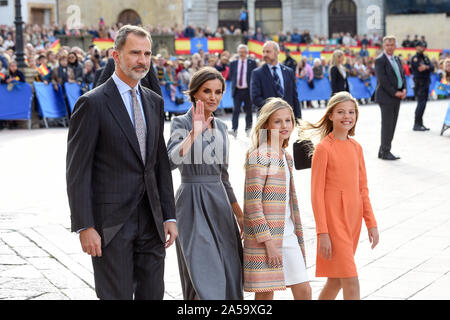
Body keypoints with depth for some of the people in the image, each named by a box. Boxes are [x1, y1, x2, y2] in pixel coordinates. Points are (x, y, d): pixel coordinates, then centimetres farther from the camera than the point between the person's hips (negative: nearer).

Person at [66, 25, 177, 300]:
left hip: (151, 221, 6)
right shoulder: (92, 104, -8)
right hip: (110, 224, -6)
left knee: (152, 295, 10)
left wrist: (169, 216, 10)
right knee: (116, 296, -2)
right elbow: (77, 171, -10)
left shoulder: (154, 102, 12)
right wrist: (84, 227, -15)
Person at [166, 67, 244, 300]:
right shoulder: (181, 123, -6)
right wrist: (194, 134, -32)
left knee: (230, 277, 4)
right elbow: (171, 162, -23)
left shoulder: (220, 127, 13)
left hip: (220, 203, 6)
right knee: (206, 277, -11)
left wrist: (239, 214, 19)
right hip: (193, 203, -6)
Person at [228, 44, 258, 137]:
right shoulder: (233, 64, 9)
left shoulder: (252, 63, 2)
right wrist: (234, 84, 6)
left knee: (248, 111, 7)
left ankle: (248, 129, 20)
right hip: (237, 90, 1)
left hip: (248, 90, -1)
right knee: (235, 110, -10)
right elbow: (231, 76, 16)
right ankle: (234, 129, -16)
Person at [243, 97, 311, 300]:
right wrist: (269, 242, -19)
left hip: (287, 235, 8)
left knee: (303, 290, 6)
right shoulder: (259, 156, -12)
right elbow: (252, 203, -17)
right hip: (265, 237, -8)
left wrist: (298, 236, 19)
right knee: (265, 294, -1)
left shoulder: (285, 157, 14)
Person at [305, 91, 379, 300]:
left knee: (337, 279, 14)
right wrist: (322, 233, -14)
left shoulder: (356, 148, 10)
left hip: (353, 219, 7)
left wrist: (371, 223, 9)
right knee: (351, 282, -10)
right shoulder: (324, 148, -9)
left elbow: (362, 189, 15)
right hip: (333, 219, -7)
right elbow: (316, 193, -10)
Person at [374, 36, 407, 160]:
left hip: (397, 96, 8)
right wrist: (395, 92, -16)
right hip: (386, 97, -8)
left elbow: (402, 75, 17)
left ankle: (383, 151, 17)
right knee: (387, 124, -5)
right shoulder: (380, 60, -10)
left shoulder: (397, 59, 15)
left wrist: (404, 89, -1)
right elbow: (382, 80, -16)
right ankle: (385, 152, 3)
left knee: (392, 124, 9)